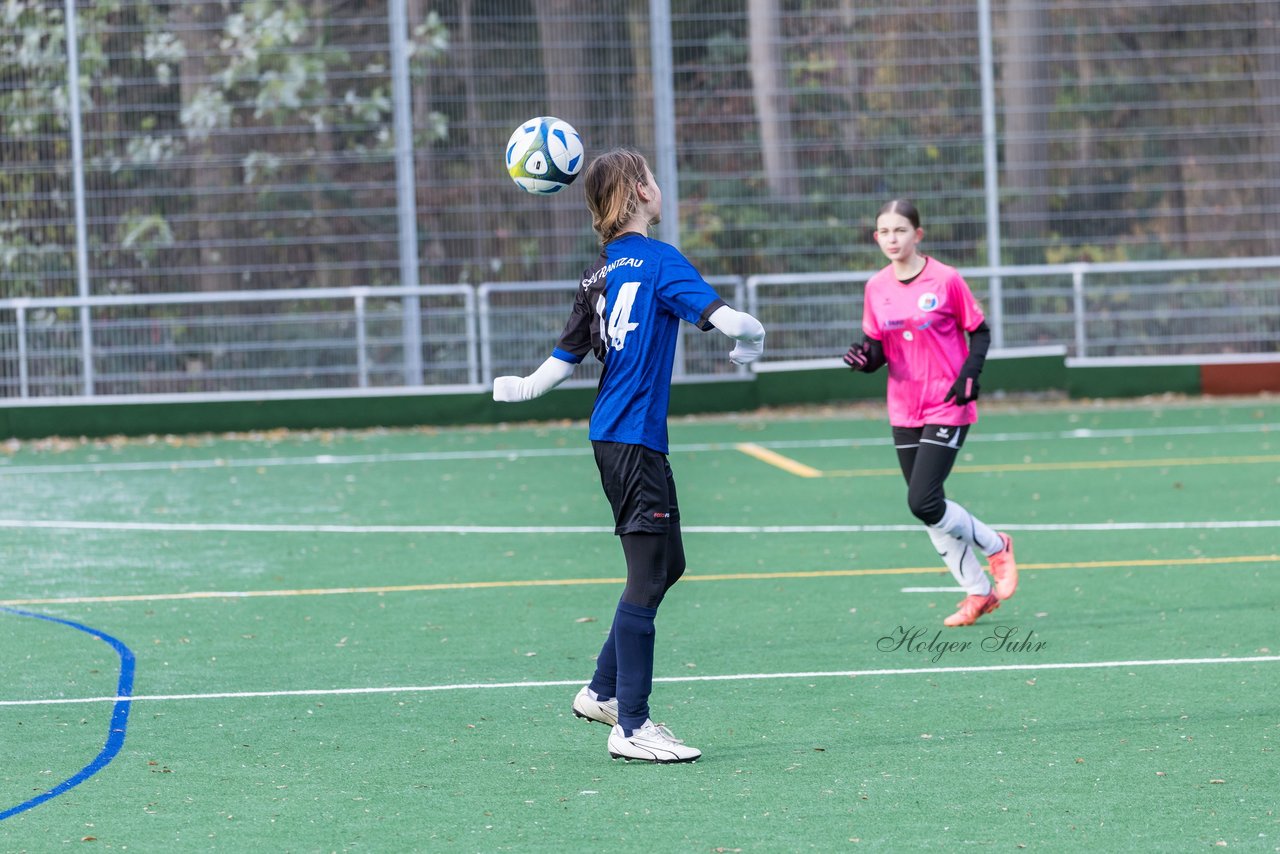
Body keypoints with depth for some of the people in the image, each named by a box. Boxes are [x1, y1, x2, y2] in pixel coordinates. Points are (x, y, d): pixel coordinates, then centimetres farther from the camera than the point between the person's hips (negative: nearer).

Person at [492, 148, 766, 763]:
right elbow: (724, 318, -20)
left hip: (611, 436, 9)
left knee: (667, 564, 18)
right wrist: (752, 339, 2)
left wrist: (519, 388, 32)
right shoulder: (657, 260, -11)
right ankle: (630, 727, -8)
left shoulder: (598, 274, 11)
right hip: (635, 439, -9)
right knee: (648, 574, -7)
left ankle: (603, 691, 23)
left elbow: (562, 361, 13)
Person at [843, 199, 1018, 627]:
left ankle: (996, 545, 8)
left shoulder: (946, 280, -9)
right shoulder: (877, 287, 5)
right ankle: (978, 592, 18)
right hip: (904, 412, 6)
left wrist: (969, 374, -16)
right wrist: (864, 357, -14)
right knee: (928, 509, 6)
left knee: (923, 503, -16)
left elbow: (980, 332, -1)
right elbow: (877, 349, 9)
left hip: (947, 408, -6)